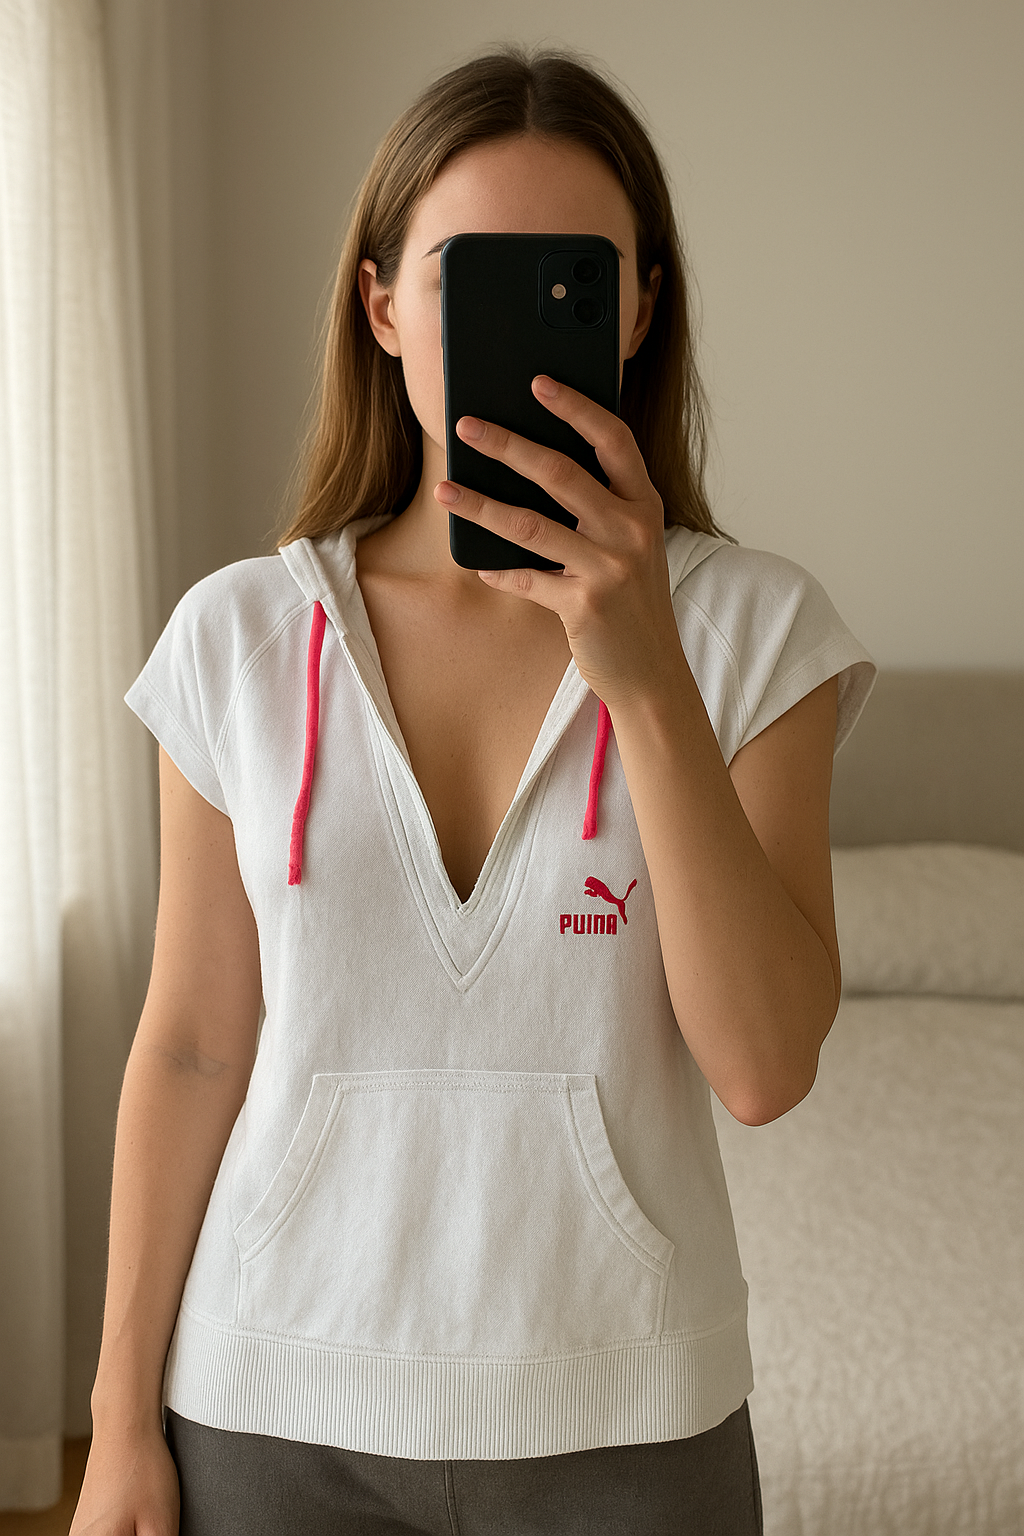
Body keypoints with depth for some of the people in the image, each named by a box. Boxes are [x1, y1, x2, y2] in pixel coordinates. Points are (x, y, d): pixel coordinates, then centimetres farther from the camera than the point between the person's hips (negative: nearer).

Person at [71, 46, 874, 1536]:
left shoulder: (754, 627, -9)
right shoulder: (241, 635, -6)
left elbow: (765, 1066, -17)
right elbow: (191, 1045, -1)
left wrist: (649, 676, -26)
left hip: (622, 1416, 0)